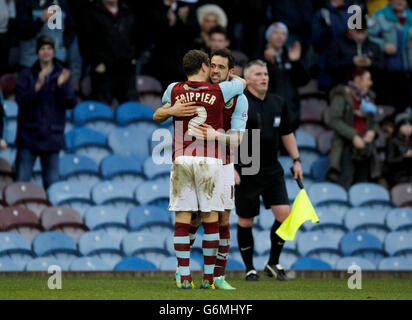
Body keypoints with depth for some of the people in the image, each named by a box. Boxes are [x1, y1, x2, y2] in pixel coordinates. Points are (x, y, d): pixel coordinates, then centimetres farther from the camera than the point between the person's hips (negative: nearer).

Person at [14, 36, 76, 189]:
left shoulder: (62, 75, 7)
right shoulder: (26, 75, 4)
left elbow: (71, 103, 0)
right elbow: (20, 99, -9)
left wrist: (62, 86, -17)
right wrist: (38, 86, -22)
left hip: (52, 136, 1)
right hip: (28, 136, -1)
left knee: (52, 182, 4)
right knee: (22, 182, -2)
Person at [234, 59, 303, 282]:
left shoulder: (278, 103, 9)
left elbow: (287, 134, 20)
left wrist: (296, 160, 14)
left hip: (272, 170, 4)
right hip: (245, 172, -4)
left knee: (284, 213, -8)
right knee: (245, 221, 2)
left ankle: (273, 263, 8)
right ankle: (249, 269, 16)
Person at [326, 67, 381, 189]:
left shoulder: (368, 98, 18)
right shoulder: (342, 96, -2)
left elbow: (374, 122, 21)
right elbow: (334, 121, -10)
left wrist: (372, 132, -4)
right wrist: (354, 136, -17)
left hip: (365, 146, 7)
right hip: (347, 146, -6)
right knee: (344, 185, -17)